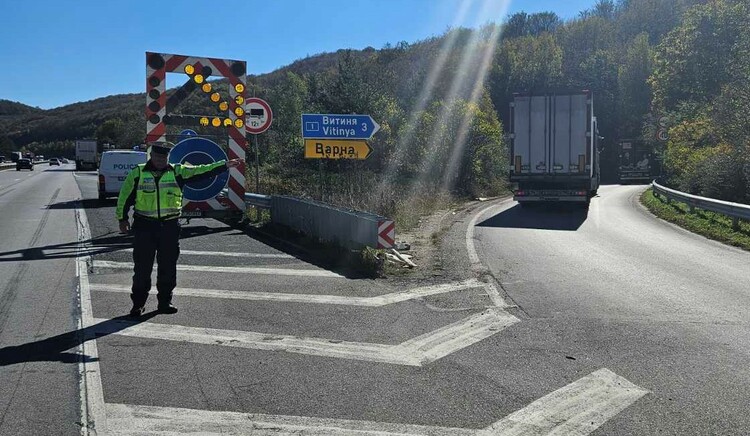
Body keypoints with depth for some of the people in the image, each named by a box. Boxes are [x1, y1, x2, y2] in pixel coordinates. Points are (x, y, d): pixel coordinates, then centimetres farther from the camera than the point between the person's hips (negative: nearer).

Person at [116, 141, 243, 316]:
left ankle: (165, 302, 19)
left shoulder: (177, 172, 5)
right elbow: (125, 196, 9)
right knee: (142, 267, 2)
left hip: (170, 226, 2)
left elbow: (201, 171, -1)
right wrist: (122, 218, 9)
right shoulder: (137, 173, 3)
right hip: (144, 226, -2)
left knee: (168, 266, 7)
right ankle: (138, 303, 13)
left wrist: (225, 165, -8)